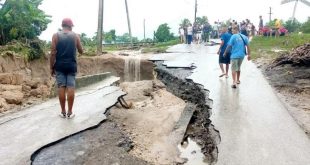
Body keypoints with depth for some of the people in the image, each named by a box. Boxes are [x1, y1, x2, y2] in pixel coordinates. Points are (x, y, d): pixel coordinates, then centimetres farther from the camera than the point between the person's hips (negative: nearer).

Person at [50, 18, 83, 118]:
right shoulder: (75, 36, 3)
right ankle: (69, 112, 4)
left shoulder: (56, 35, 1)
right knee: (71, 87, 1)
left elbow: (53, 53, -5)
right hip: (71, 65, 0)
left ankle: (63, 112, 9)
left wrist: (51, 67, 1)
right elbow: (81, 51, 10)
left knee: (61, 87, 3)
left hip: (59, 65, 0)